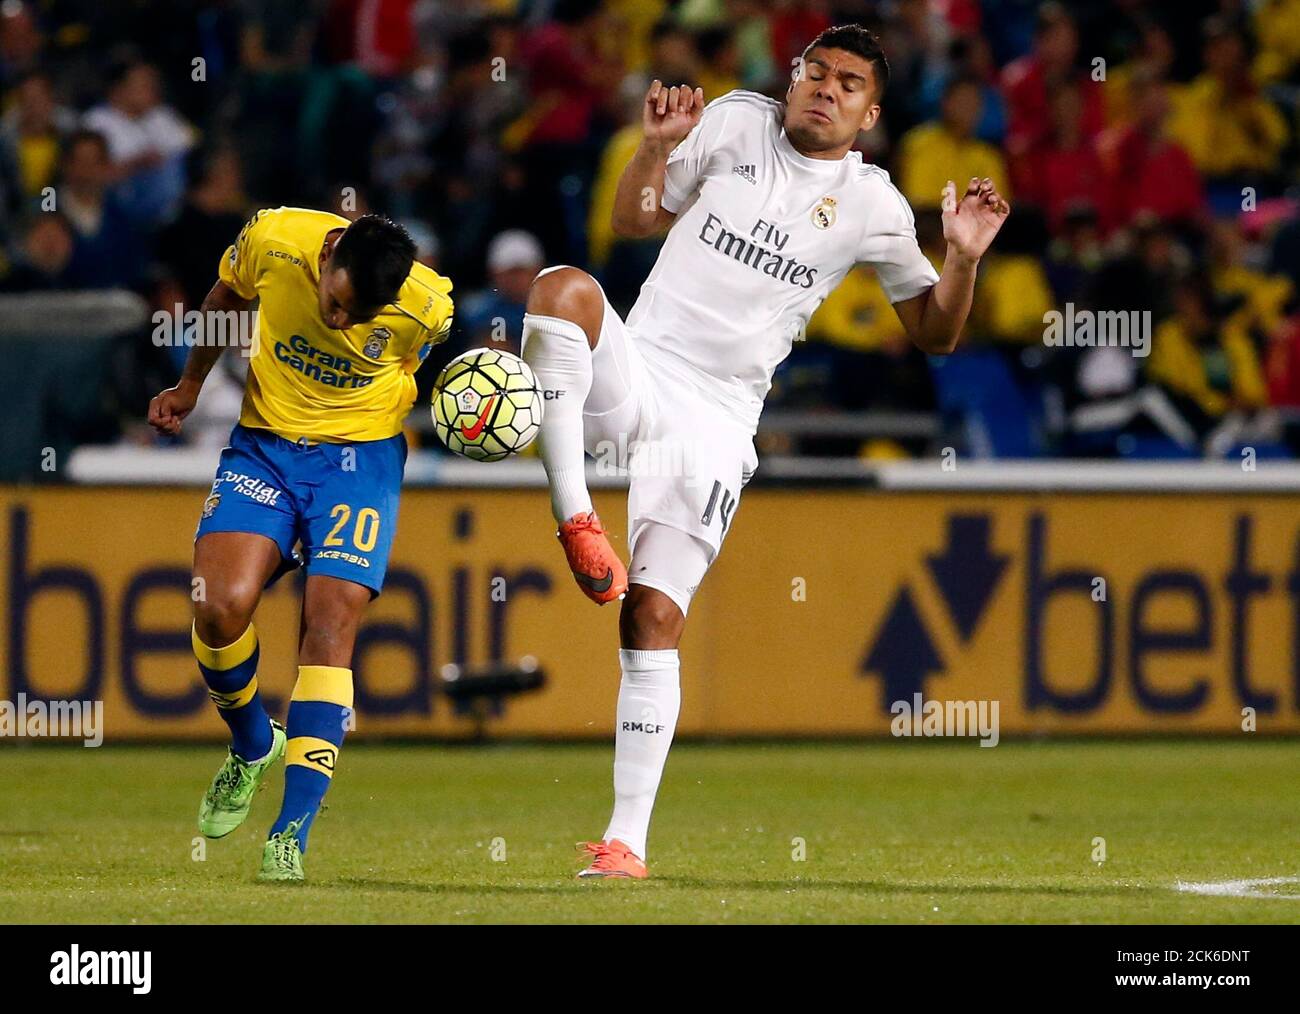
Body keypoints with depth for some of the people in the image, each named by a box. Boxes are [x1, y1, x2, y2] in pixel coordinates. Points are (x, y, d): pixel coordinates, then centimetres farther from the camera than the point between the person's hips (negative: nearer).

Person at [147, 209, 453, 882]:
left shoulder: (427, 308, -19)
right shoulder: (272, 240, -17)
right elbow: (226, 299, 8)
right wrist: (189, 387, 18)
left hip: (361, 455, -2)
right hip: (264, 443, 2)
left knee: (330, 623, -17)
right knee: (220, 606, -19)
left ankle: (290, 837, -17)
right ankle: (253, 747, 14)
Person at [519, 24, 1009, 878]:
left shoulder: (872, 207, 3)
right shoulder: (735, 122, 5)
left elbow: (935, 333, 11)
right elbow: (636, 221, 15)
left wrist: (964, 259, -8)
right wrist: (655, 148, -4)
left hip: (714, 422, -1)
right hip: (635, 369, 1)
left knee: (655, 618, -7)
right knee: (563, 288, -32)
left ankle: (627, 840, -1)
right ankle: (576, 520, -30)